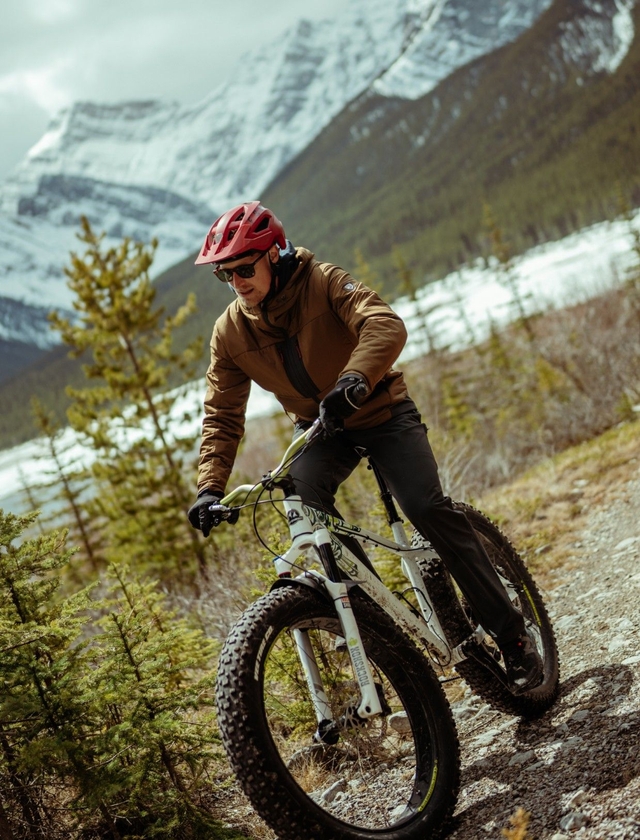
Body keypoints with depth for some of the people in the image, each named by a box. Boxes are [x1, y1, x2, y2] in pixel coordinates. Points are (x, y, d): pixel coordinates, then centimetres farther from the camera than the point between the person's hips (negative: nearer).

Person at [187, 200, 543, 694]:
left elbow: (386, 325, -37)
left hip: (380, 410, -3)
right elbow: (222, 417, -4)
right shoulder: (230, 333, -7)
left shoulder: (322, 282, -20)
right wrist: (210, 487, -18)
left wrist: (353, 380, -56)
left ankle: (511, 635, -9)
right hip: (318, 428, 4)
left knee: (427, 507, -22)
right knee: (303, 491, -30)